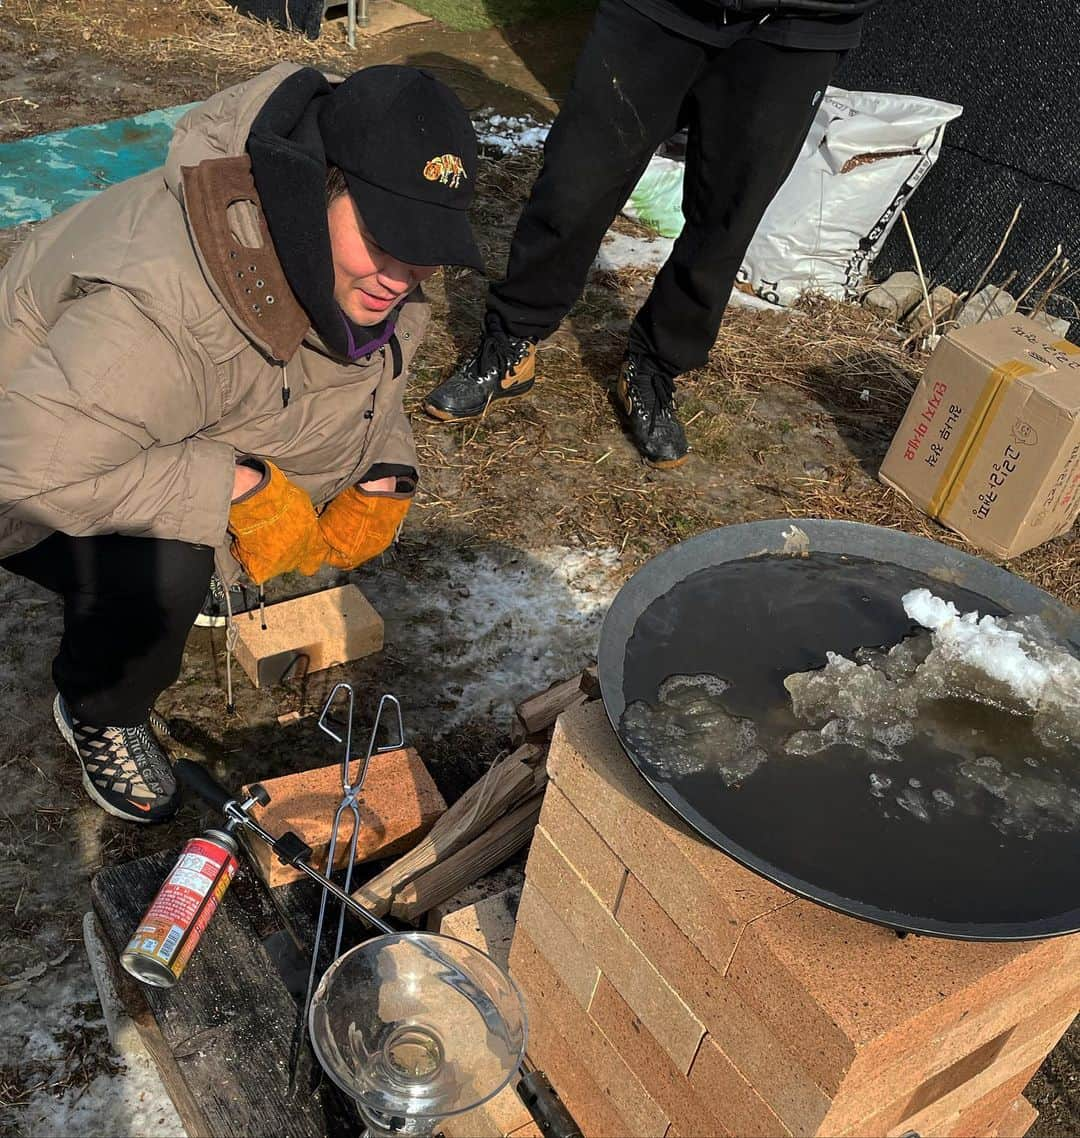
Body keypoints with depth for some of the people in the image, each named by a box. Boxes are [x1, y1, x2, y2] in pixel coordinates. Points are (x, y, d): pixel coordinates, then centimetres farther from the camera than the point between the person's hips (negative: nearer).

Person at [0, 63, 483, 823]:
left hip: (205, 429, 7)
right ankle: (102, 716, 0)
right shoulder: (167, 305, -42)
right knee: (160, 572, -34)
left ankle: (211, 575, 17)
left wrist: (381, 484, -12)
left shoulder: (362, 267, -15)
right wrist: (238, 490, -39)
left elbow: (374, 370, 4)